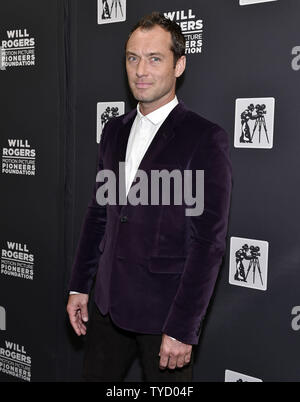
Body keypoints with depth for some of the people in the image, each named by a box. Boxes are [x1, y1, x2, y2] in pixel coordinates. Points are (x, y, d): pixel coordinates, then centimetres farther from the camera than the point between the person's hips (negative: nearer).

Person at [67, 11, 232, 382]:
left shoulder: (205, 139, -12)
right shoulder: (114, 131, 8)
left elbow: (209, 241, -16)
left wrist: (183, 329, -17)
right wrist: (79, 286, 11)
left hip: (165, 314, -5)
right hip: (108, 306, 6)